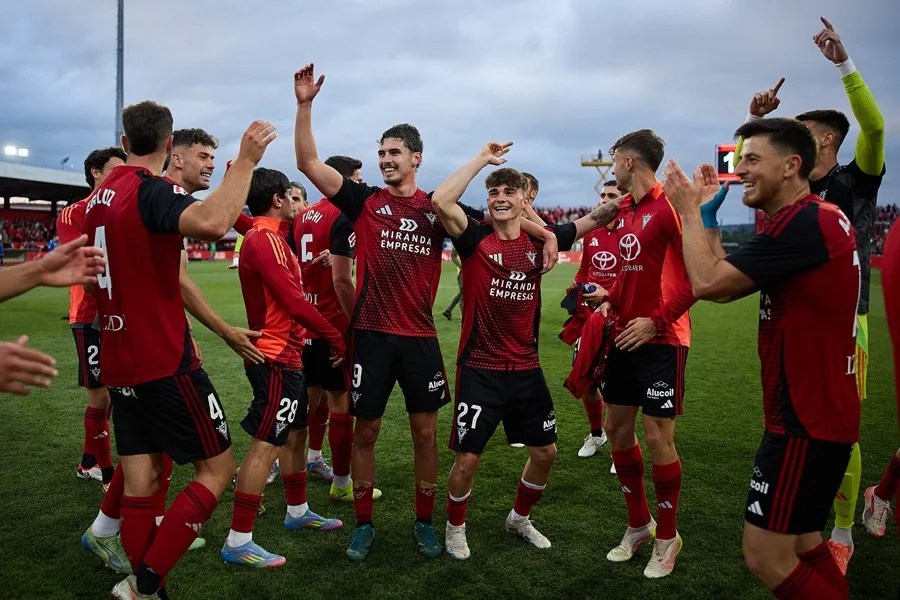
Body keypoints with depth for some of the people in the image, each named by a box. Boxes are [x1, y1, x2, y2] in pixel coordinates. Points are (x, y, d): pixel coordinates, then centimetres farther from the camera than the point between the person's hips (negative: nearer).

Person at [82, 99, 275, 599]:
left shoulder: (102, 194, 12)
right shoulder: (153, 190, -15)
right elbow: (213, 223, -37)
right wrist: (246, 161, -27)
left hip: (119, 362, 9)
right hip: (164, 361, -8)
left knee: (140, 479, 12)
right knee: (218, 467, 1)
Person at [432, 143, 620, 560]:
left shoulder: (539, 241, 3)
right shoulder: (475, 240, -8)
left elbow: (597, 218, 7)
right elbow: (440, 201, -24)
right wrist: (481, 159, -17)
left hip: (526, 369, 5)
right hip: (480, 369, -4)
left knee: (545, 453, 13)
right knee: (467, 458, 0)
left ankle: (519, 519, 39)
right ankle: (455, 528, 28)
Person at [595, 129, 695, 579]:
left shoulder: (668, 207, -13)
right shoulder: (625, 210, 12)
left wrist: (656, 321, -20)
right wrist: (611, 301, 7)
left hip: (660, 340, -8)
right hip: (625, 336, 8)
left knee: (657, 436, -2)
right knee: (617, 427, 11)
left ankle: (667, 536, 20)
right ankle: (638, 524, 30)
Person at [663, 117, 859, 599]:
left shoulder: (803, 223, -21)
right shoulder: (817, 218, 12)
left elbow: (707, 282, -20)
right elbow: (723, 284, 13)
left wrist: (688, 209, -7)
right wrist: (706, 211, 11)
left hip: (806, 419, -10)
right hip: (815, 411, 10)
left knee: (765, 557, -2)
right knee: (802, 545, 21)